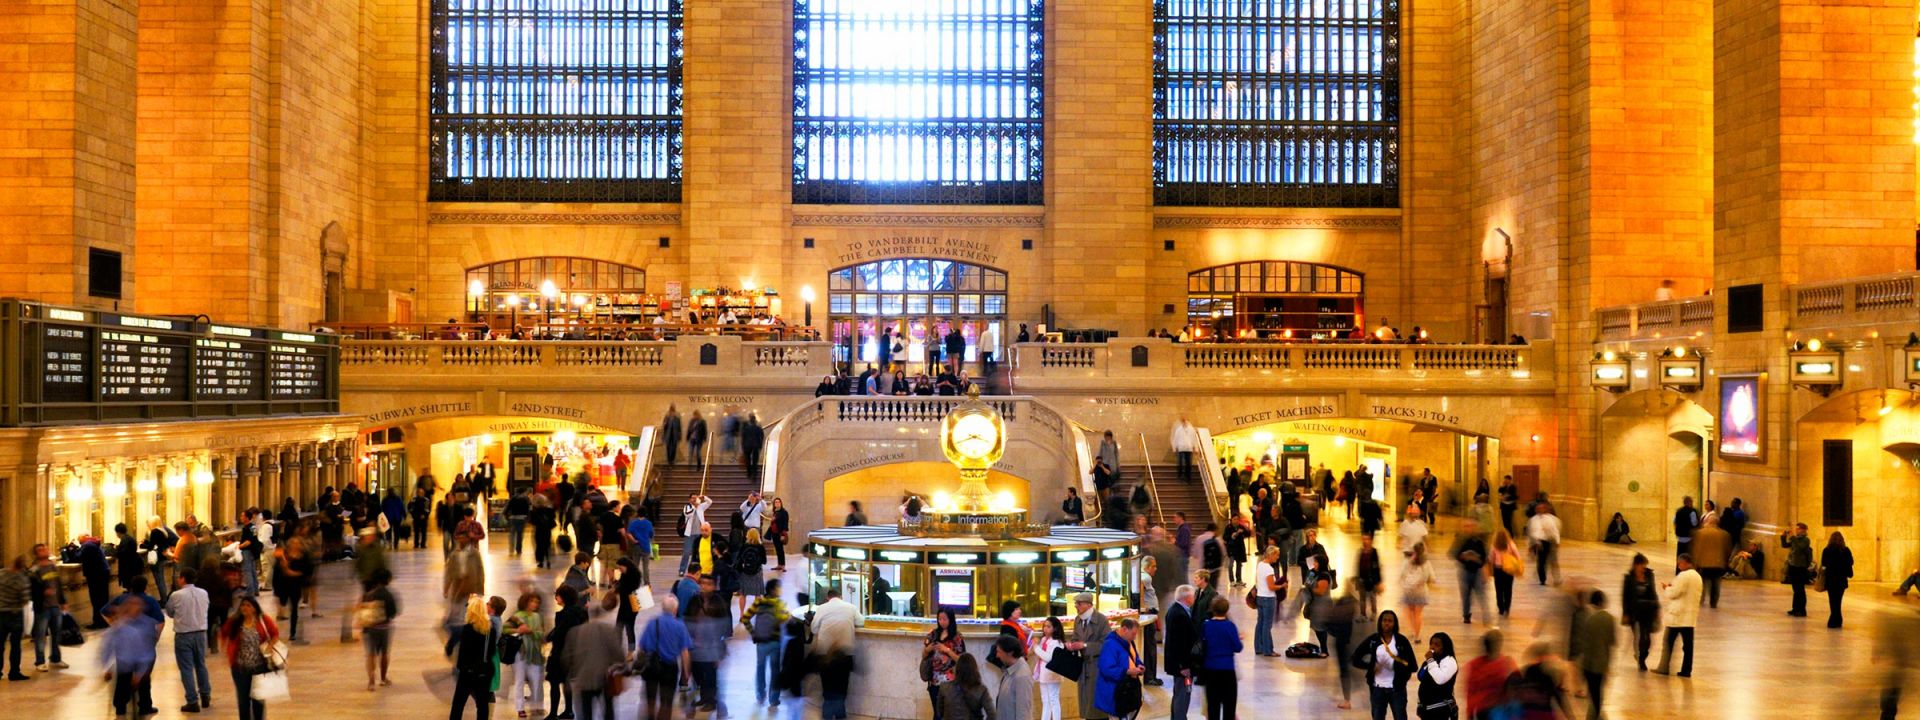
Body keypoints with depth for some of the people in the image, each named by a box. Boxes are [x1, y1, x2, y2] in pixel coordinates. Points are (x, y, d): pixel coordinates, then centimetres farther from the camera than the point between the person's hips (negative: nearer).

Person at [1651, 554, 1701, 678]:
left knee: (1669, 642, 3)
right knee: (1688, 643, 4)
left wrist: (1668, 588, 4)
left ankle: (1664, 668, 7)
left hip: (1677, 615, -7)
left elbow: (1673, 593, -16)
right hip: (1691, 615, 8)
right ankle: (1686, 670, 4)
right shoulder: (1697, 576, 13)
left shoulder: (1683, 576, -15)